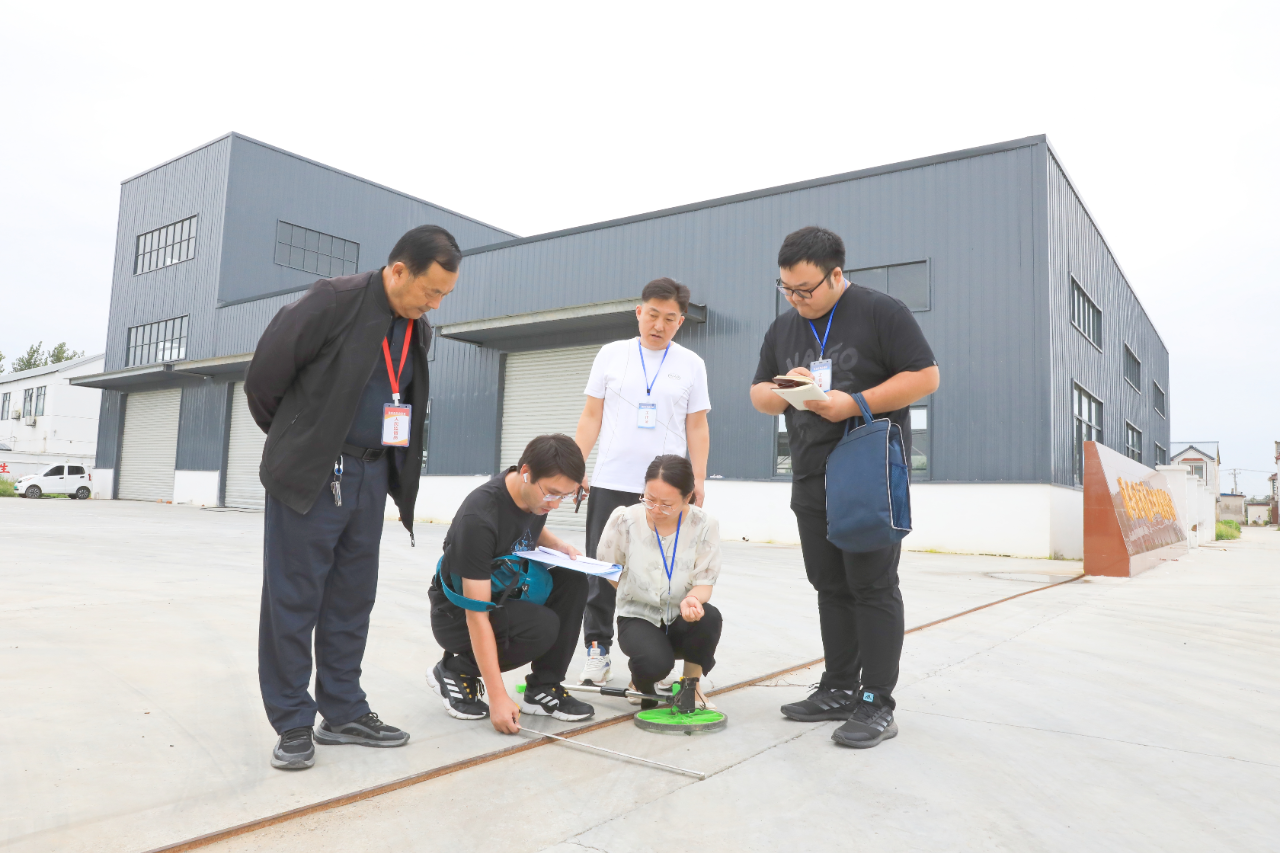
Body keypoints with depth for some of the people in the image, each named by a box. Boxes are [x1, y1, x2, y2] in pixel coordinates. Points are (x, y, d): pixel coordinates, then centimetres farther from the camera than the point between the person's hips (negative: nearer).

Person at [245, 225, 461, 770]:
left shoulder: (418, 330, 9)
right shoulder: (333, 301, -13)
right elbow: (267, 368, -9)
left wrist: (399, 475, 14)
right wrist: (290, 435, 5)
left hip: (371, 475, 7)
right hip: (310, 474, -6)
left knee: (352, 599, 12)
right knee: (294, 600, 2)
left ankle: (344, 713, 23)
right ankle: (292, 723, 14)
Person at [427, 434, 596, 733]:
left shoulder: (538, 495, -10)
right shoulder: (479, 518, -33)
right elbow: (477, 616, -32)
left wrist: (559, 545, -6)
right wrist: (498, 697, -34)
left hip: (506, 594, 7)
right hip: (457, 615, -7)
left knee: (573, 581, -16)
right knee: (542, 627, -31)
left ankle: (542, 688, -6)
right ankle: (457, 670, -5)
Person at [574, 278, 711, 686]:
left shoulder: (691, 364, 8)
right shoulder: (611, 354, 8)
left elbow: (697, 426, 8)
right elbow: (591, 416, 9)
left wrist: (699, 478, 0)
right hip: (610, 483, 1)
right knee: (601, 572, 5)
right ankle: (598, 650, 16)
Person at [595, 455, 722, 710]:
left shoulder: (704, 525, -15)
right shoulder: (625, 519, -15)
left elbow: (704, 581, -14)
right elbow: (608, 568, 1)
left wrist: (692, 600, -36)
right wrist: (638, 595, -4)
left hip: (682, 620, 1)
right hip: (638, 616, -1)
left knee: (709, 617, -34)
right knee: (656, 663, -33)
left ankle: (691, 684, -3)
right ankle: (642, 680, 10)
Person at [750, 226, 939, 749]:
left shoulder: (880, 312, -4)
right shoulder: (783, 329, 15)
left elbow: (925, 377, -9)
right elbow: (759, 395, 18)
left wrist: (855, 403, -17)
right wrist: (784, 390, -5)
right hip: (811, 480, 6)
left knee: (873, 587, -4)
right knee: (831, 587, 11)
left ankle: (876, 706, 3)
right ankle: (839, 690, 21)